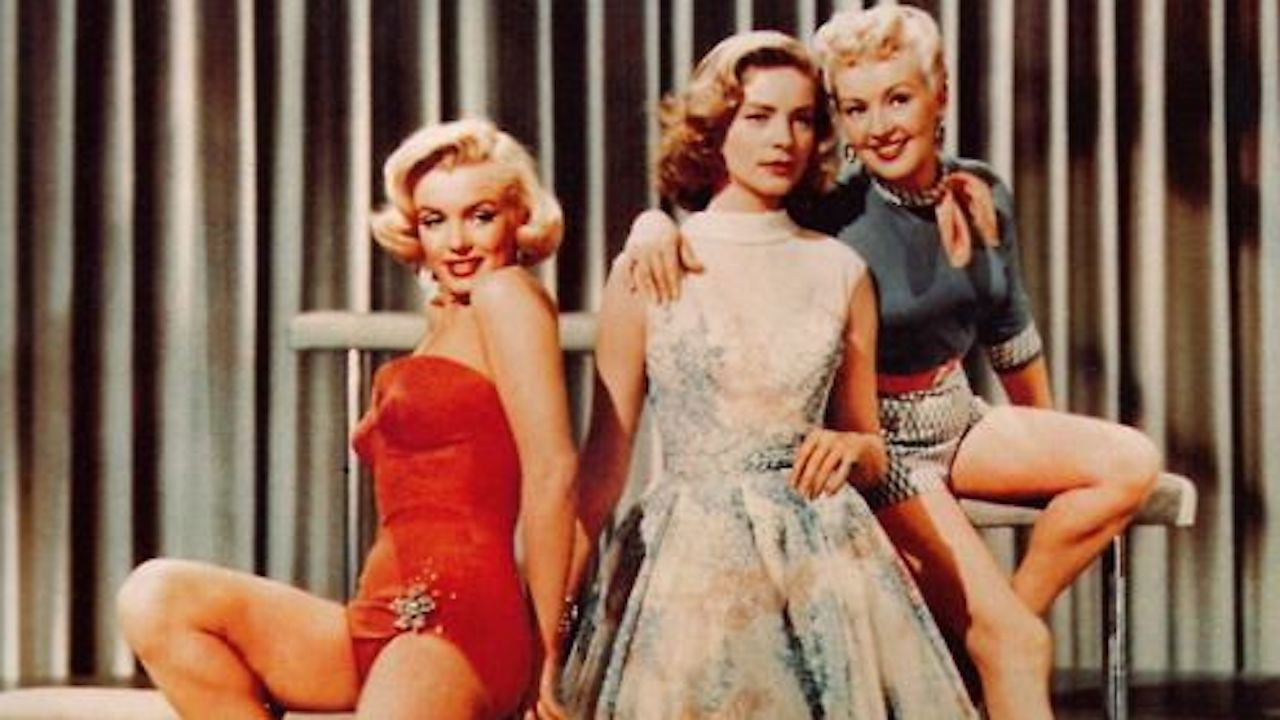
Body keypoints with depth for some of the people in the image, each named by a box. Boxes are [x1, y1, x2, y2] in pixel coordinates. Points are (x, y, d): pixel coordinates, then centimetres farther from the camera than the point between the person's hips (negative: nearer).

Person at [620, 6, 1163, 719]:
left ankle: (1011, 609, -3)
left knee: (1132, 461, -12)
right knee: (1016, 644, -15)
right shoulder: (833, 215, -18)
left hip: (960, 420, 6)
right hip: (877, 444, -6)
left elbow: (1009, 329, 13)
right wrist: (655, 222, -43)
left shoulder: (982, 195, -1)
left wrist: (1049, 442, 25)